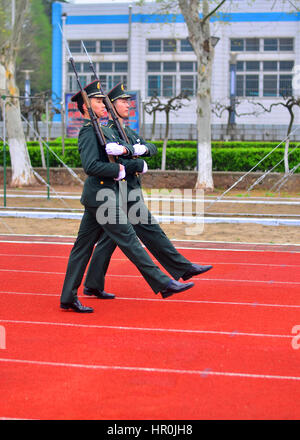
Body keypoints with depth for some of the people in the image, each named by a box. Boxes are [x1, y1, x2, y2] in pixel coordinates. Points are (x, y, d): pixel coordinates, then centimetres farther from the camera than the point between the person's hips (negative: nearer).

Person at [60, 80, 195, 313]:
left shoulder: (99, 129, 18)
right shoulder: (89, 131, -12)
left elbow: (134, 149, 12)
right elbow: (91, 166, -25)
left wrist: (123, 149, -11)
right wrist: (118, 168, -13)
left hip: (95, 196, 10)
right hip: (102, 196, -10)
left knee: (83, 246, 9)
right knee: (129, 240, -5)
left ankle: (68, 298, 11)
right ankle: (163, 284, -1)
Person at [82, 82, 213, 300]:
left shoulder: (128, 131, 18)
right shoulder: (108, 132, -12)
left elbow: (153, 148, 9)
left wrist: (142, 148, -13)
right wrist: (140, 166, -15)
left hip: (131, 191, 10)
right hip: (126, 194, -10)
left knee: (109, 239, 10)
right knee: (151, 232, -2)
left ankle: (93, 285, 13)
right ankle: (183, 268, 5)